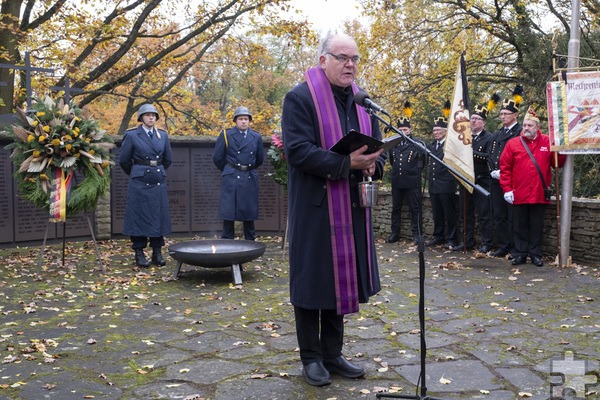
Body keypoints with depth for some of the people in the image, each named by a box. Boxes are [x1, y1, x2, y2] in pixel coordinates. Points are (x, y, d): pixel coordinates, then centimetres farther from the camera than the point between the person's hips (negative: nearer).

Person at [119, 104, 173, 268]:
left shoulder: (163, 135, 9)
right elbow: (124, 160, 3)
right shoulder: (131, 135, -2)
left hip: (159, 182, 4)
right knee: (138, 216, -1)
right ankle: (139, 254, 7)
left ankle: (157, 253, 15)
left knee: (158, 216, 6)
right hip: (139, 182, -3)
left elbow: (168, 159, 18)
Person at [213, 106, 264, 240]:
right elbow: (217, 158, 6)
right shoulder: (226, 135, 3)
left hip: (250, 179, 3)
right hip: (231, 179, -2)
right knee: (228, 214, -3)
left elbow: (260, 159, 20)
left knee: (249, 214, 6)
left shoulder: (256, 137, 10)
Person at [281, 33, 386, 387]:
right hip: (315, 207, -6)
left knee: (341, 279, 12)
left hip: (353, 207, 6)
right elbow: (298, 151, -18)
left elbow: (378, 148, 14)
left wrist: (372, 164, -10)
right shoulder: (300, 98, -8)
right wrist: (346, 163, -25)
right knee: (313, 279, 3)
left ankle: (333, 354, 26)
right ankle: (311, 358, 19)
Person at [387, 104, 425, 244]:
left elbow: (423, 161, 4)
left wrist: (415, 171, 5)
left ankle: (417, 234, 9)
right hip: (396, 181, 4)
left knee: (415, 209, 2)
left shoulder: (418, 144, -4)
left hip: (412, 182, -4)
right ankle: (395, 233, 18)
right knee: (396, 208, 10)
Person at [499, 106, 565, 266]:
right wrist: (507, 189, -6)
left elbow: (557, 163, 3)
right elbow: (505, 167, -1)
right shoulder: (513, 143, 0)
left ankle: (536, 255, 20)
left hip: (539, 194, 0)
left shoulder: (548, 142, 3)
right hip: (519, 194, 0)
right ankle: (520, 254, 18)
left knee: (537, 226, 9)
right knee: (520, 226, 8)